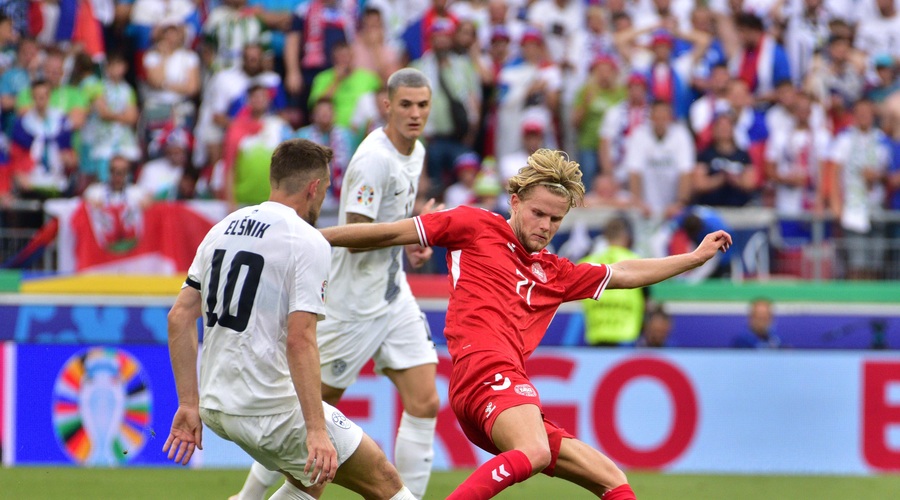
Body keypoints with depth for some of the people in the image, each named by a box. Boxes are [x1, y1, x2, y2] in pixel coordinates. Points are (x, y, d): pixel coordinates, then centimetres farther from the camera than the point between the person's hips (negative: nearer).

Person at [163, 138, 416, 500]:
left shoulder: (222, 229, 12)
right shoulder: (307, 242, -10)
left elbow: (179, 318, 10)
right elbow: (299, 340, -20)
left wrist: (189, 404, 13)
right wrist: (316, 430, -22)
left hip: (216, 406, 8)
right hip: (274, 410, -8)